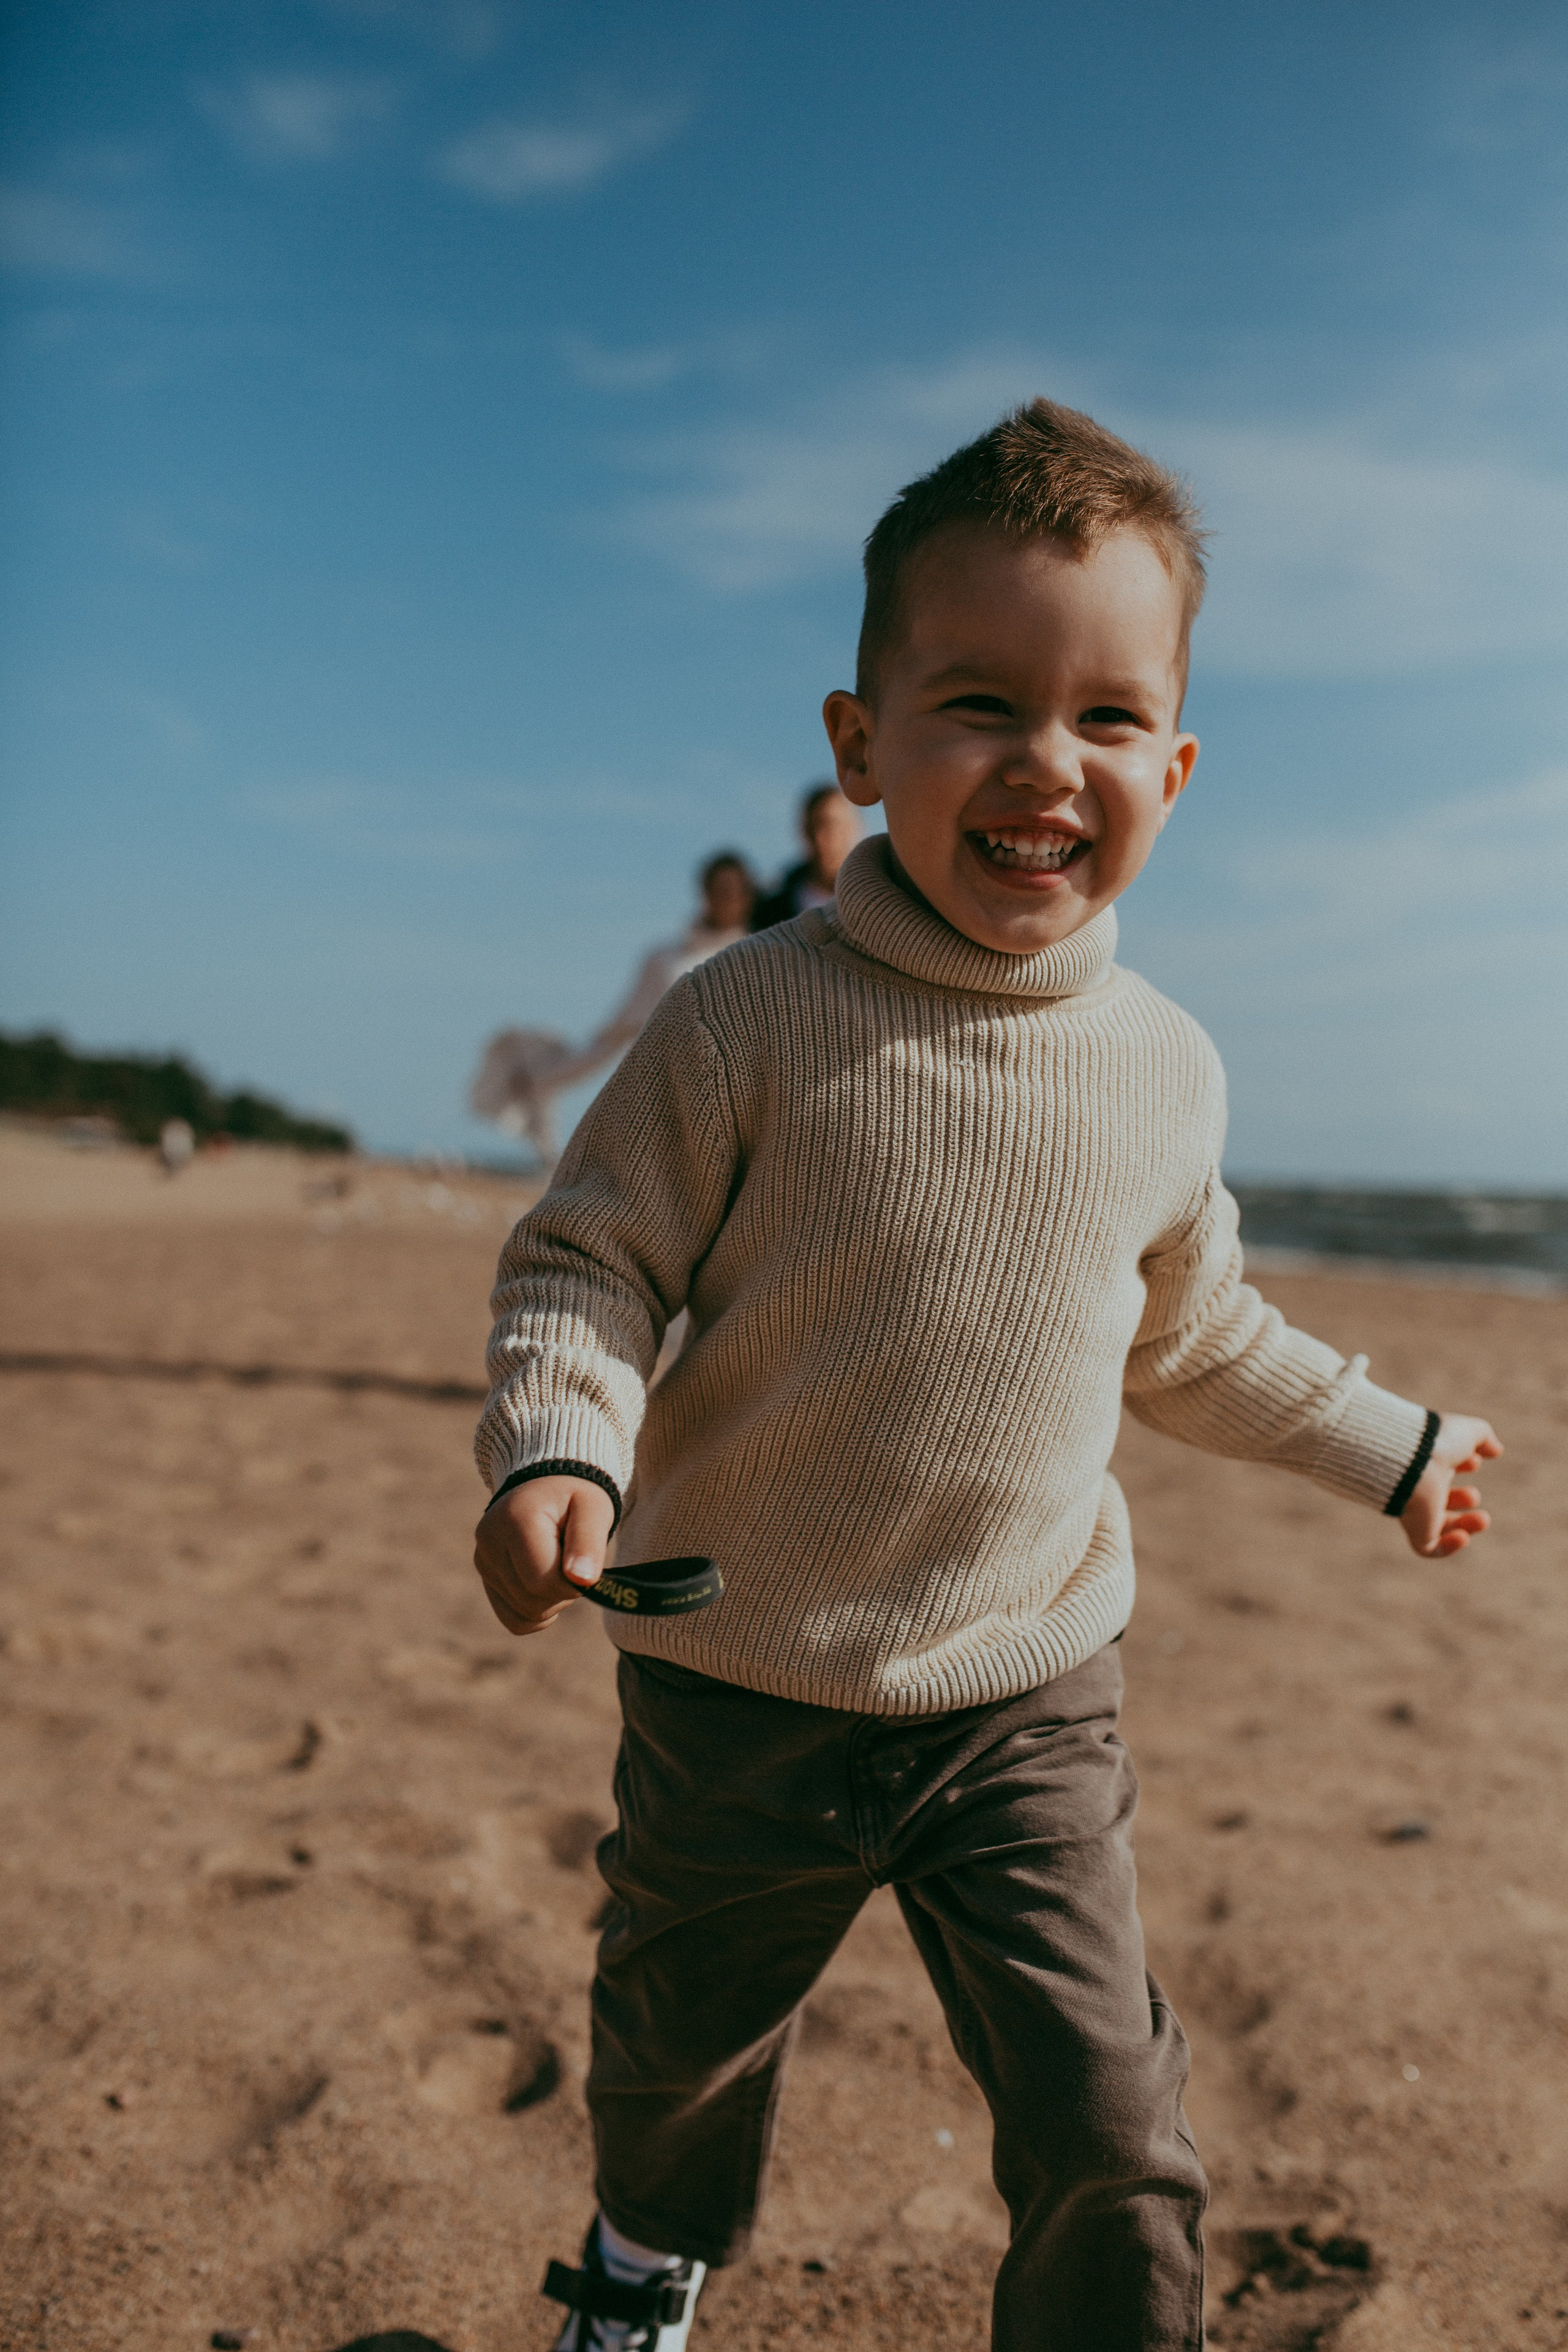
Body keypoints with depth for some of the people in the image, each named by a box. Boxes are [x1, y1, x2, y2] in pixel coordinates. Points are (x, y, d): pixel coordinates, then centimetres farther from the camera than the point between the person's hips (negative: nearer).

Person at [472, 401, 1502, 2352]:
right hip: (742, 1690, -1)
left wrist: (1383, 1444, 20)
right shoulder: (754, 1021, -16)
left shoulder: (1165, 1072, -3)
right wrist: (554, 1447, -28)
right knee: (681, 2044, 22)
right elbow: (584, 1259, -9)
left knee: (1113, 2134, -1)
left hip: (1027, 1697, 2)